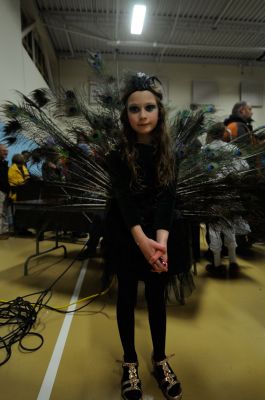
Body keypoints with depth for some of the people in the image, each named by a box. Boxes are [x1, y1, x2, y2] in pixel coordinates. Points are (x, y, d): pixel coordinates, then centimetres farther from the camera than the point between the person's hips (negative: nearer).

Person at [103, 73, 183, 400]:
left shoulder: (168, 152, -3)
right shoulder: (118, 153, -9)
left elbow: (167, 198, -13)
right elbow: (124, 199, -19)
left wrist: (160, 241, -27)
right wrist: (142, 241, -34)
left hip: (159, 235, 2)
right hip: (124, 236, -2)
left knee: (157, 297, 13)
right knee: (127, 296, 11)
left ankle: (160, 359, 36)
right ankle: (130, 362, 33)